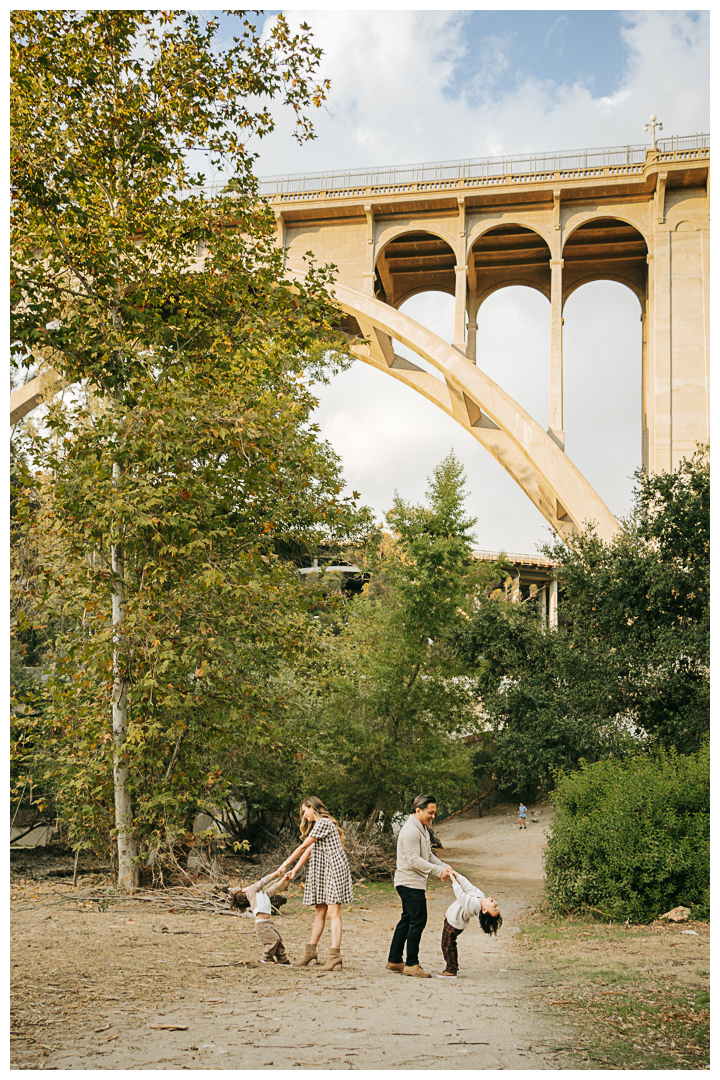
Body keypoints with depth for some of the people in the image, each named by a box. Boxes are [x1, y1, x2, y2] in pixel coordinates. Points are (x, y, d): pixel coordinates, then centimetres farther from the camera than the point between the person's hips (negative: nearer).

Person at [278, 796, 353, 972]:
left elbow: (304, 846, -10)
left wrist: (286, 864, -4)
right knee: (319, 912, 11)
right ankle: (311, 950, 15)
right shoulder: (317, 825, 22)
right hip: (321, 873, 10)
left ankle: (334, 954, -20)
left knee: (333, 912, -14)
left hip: (334, 870, -10)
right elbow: (309, 850, 21)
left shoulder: (323, 823, -11)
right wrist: (294, 870, 13)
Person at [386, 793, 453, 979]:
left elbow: (428, 855, 20)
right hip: (410, 882, -11)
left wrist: (443, 866, 3)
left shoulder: (422, 829, 16)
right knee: (418, 920, -9)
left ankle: (394, 960, 19)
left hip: (415, 883, 11)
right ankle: (411, 964, -5)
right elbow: (414, 860, -23)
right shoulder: (411, 831, -18)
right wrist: (438, 871, -23)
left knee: (407, 920, 13)